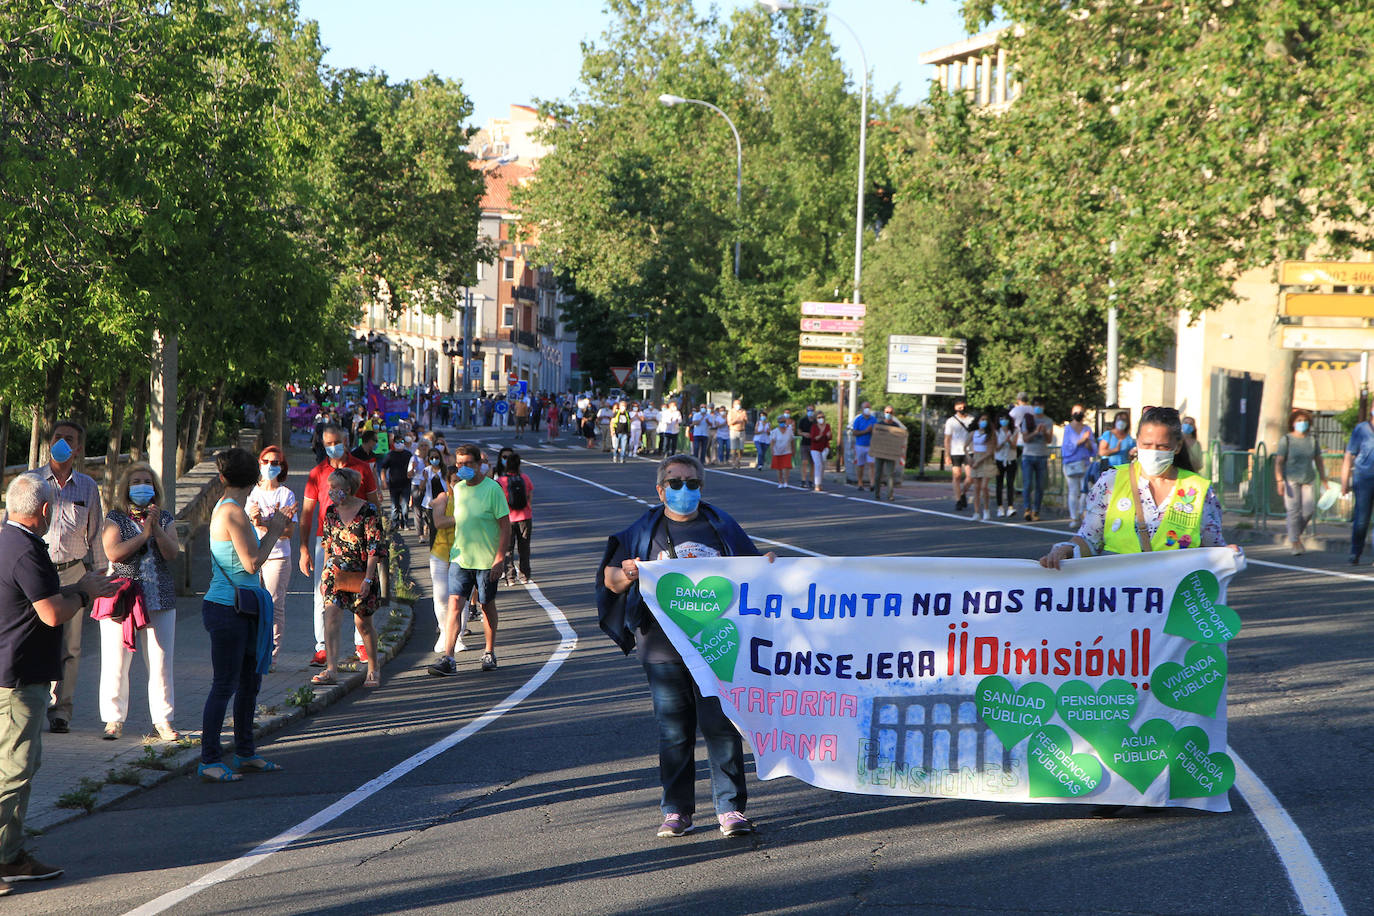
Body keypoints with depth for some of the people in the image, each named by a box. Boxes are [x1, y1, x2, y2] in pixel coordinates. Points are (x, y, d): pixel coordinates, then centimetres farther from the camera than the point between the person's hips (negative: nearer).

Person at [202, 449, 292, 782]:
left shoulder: (225, 508, 13)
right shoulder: (233, 512, -16)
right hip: (226, 609, -10)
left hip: (239, 608, 10)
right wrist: (273, 532, -5)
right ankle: (209, 760, 0)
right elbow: (252, 563, -18)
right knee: (225, 685, -5)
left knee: (250, 679, 16)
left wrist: (275, 531, 18)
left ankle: (245, 752, 26)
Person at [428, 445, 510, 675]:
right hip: (459, 557, 4)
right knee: (454, 603, -9)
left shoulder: (492, 489, -9)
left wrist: (500, 557, -14)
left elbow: (505, 525, -9)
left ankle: (490, 653, 27)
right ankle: (447, 658, -14)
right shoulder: (458, 488, 7)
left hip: (486, 560, -4)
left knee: (487, 605, 10)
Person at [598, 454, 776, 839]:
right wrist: (626, 576, -10)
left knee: (722, 725, -3)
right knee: (673, 731, 3)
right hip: (663, 647, 0)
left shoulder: (721, 526, 15)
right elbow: (609, 578, 12)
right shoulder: (645, 531, 12)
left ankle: (730, 807, 3)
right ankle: (676, 811, 11)